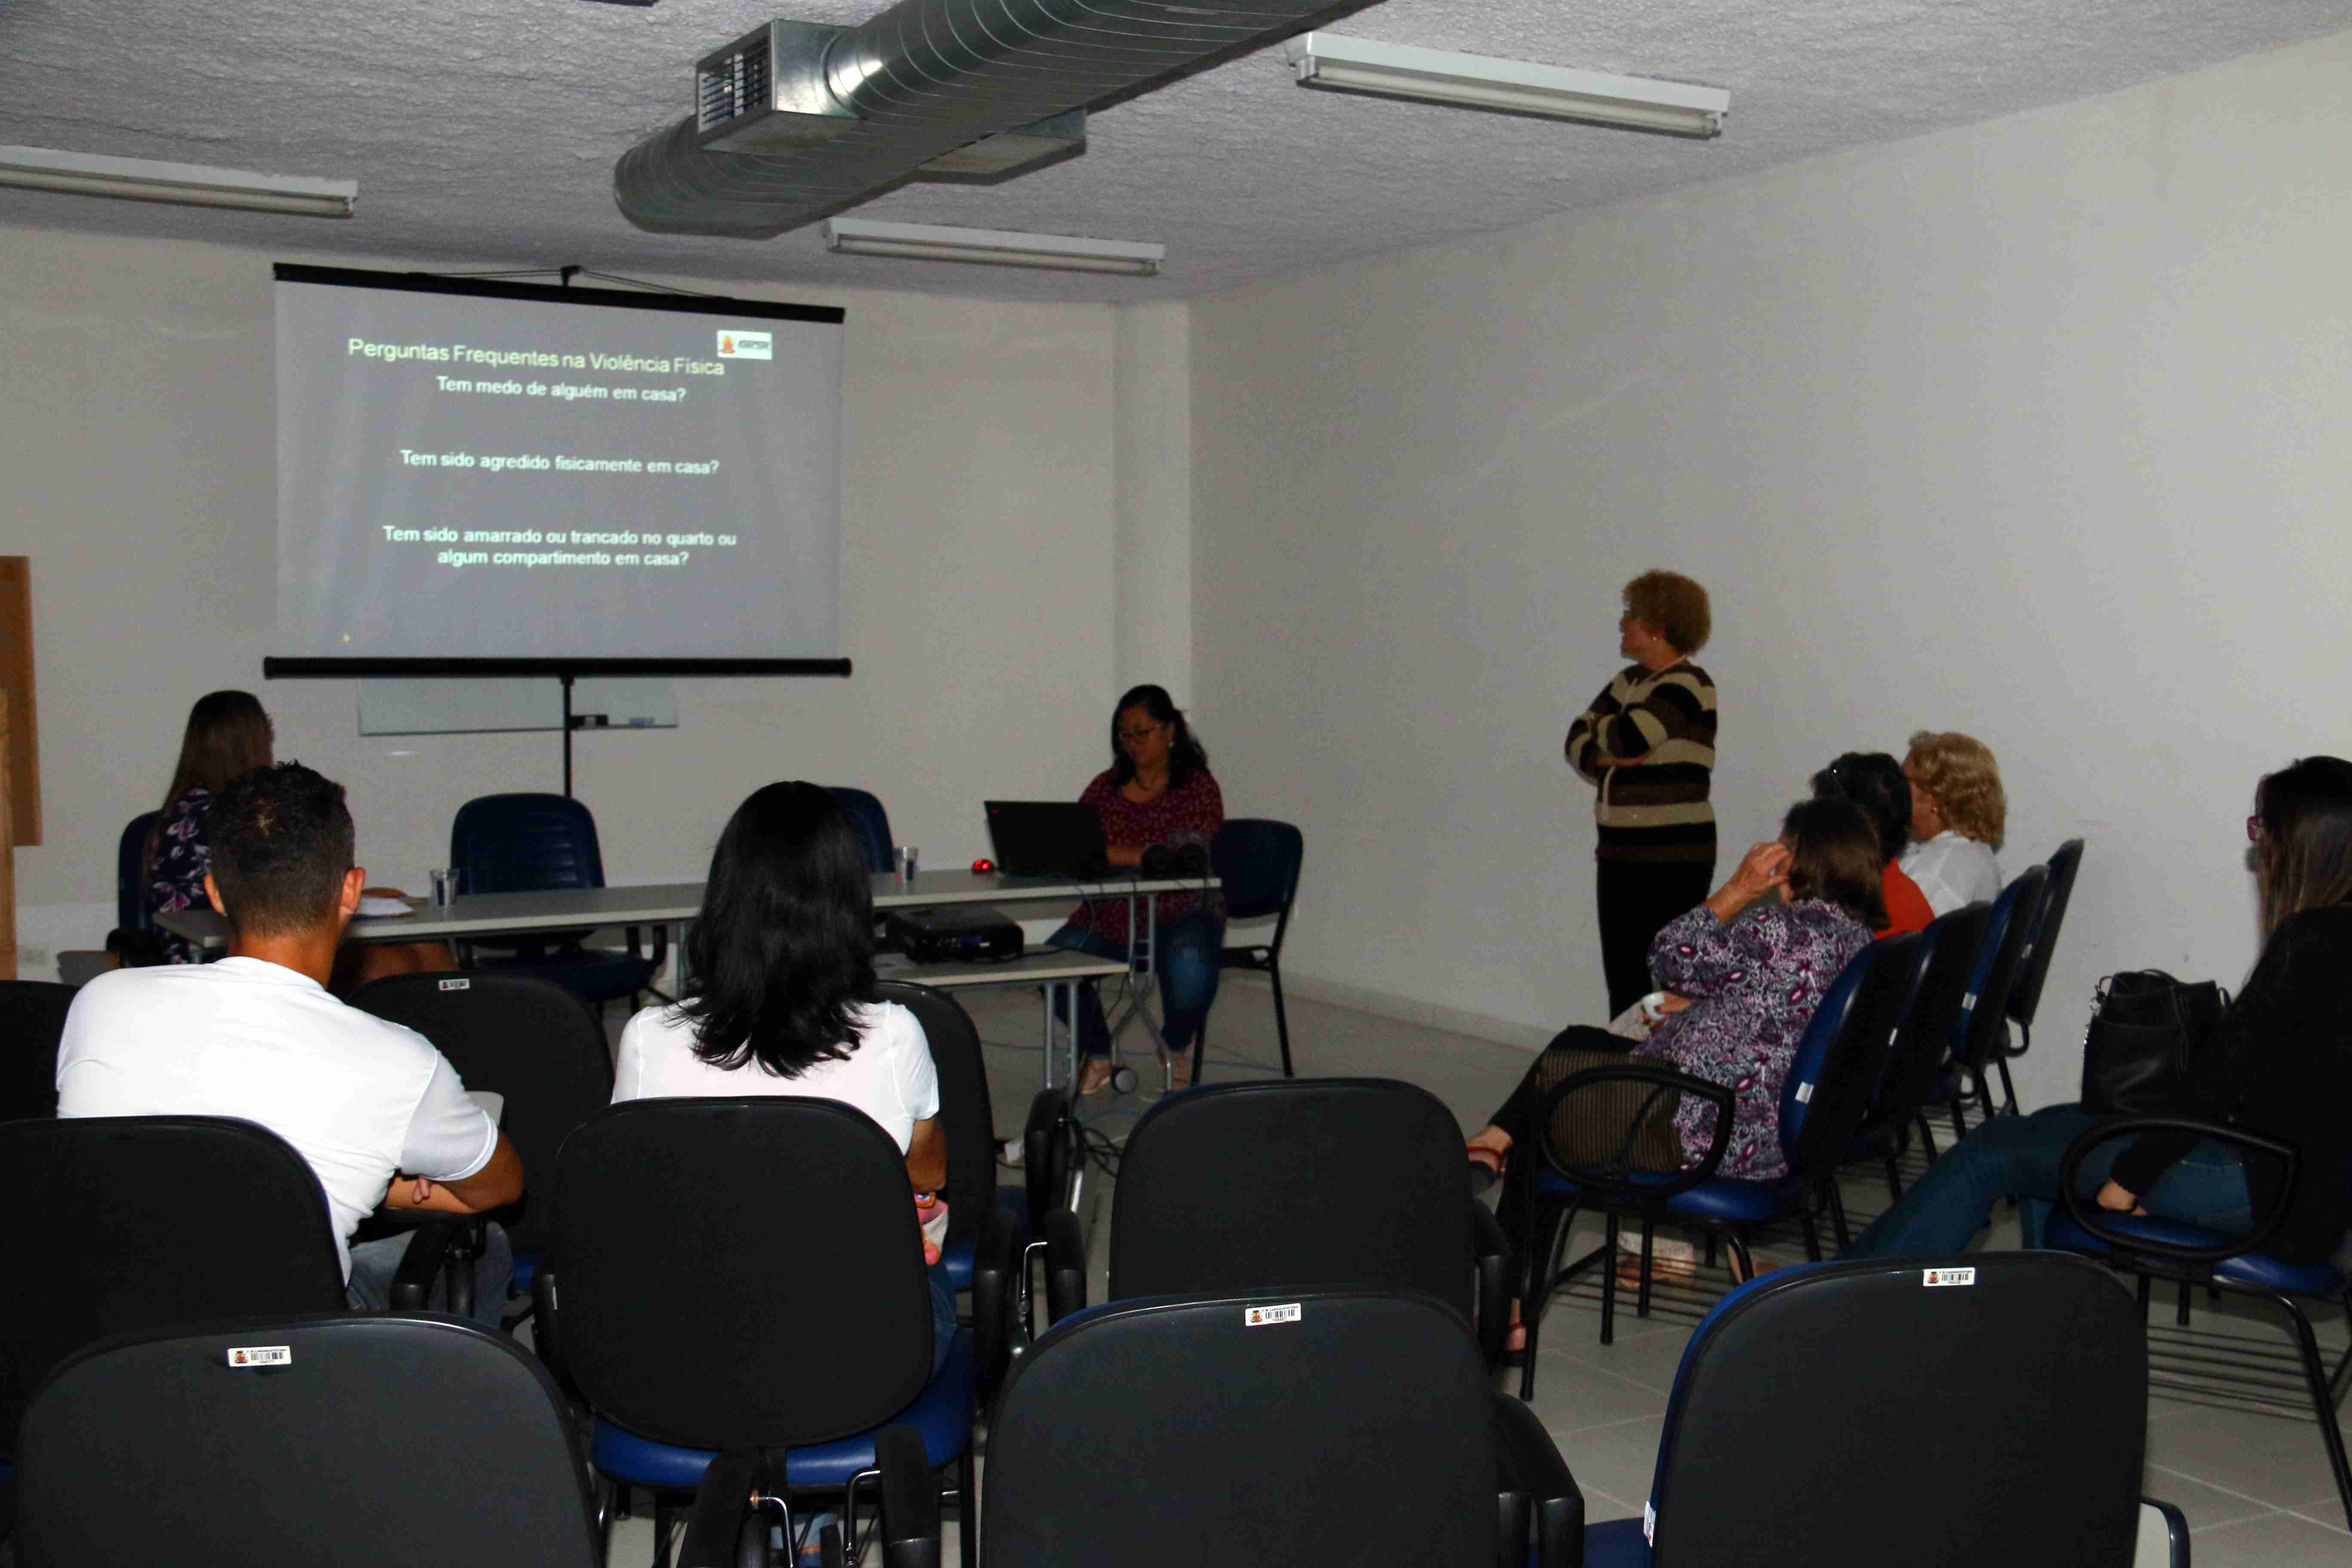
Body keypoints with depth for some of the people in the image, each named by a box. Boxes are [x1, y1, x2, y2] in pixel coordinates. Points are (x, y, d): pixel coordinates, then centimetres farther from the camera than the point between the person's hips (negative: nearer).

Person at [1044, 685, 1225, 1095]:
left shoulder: (1198, 787, -3)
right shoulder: (1106, 786, 12)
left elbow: (1186, 854, -19)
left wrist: (1107, 853, -28)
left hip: (1179, 914, -4)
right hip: (1111, 917, 4)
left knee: (1190, 964, -37)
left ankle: (1176, 1050, -1)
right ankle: (1098, 1056, 5)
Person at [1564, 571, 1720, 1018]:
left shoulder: (1687, 685, -10)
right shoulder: (1629, 681, 15)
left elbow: (1627, 737, -23)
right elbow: (1577, 745, 10)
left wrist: (1596, 729, -1)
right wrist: (1603, 755, -12)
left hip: (1672, 862, -8)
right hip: (1620, 854, 8)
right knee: (1622, 984, 10)